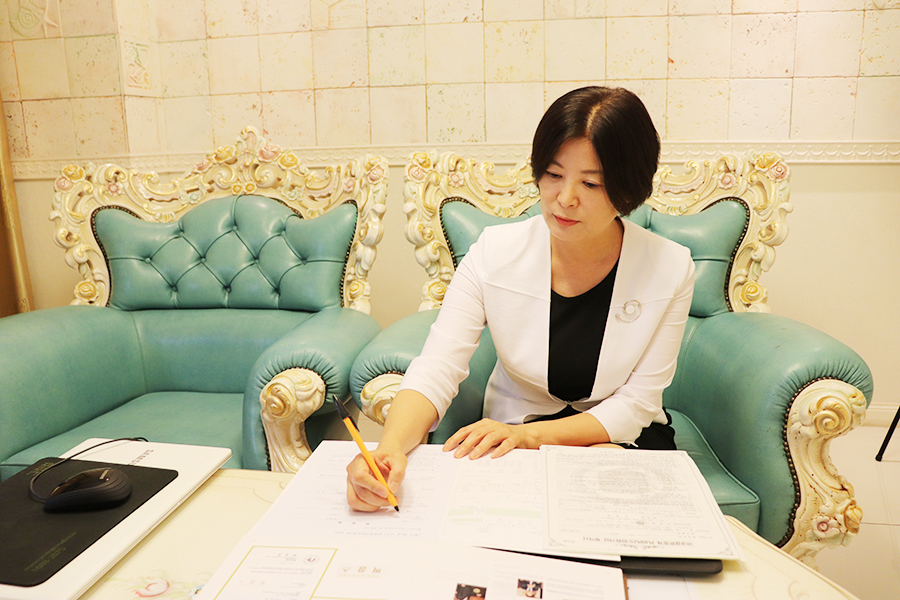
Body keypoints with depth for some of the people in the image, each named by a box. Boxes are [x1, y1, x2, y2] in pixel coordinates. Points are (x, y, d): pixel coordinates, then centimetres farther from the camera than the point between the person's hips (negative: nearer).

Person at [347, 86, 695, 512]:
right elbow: (435, 371, -21)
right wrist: (390, 448, -42)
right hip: (514, 432, 0)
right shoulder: (494, 254, -15)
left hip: (621, 438, 1)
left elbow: (635, 404, -13)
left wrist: (530, 434, -28)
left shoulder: (670, 269, -15)